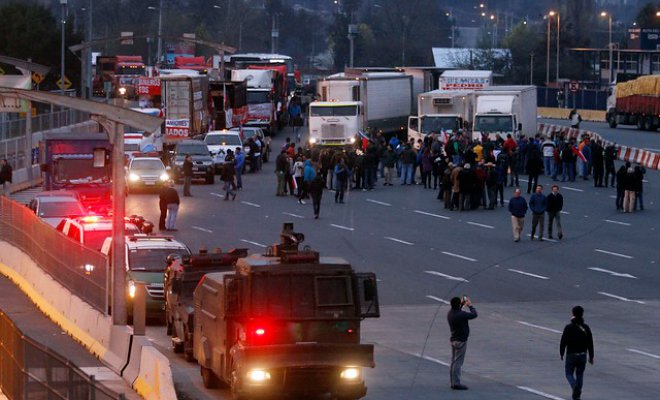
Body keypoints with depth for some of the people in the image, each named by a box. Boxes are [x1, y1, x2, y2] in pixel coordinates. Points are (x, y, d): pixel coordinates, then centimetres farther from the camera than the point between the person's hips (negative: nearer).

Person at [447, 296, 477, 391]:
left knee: (454, 362, 14)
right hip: (461, 341, -9)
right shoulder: (461, 315, -24)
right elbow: (474, 314, -13)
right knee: (458, 362, -5)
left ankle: (453, 382, 20)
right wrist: (470, 305, 1)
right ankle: (456, 383, -3)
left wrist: (462, 304, 20)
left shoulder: (450, 313, 1)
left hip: (453, 340, 9)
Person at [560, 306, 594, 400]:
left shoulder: (568, 328, -12)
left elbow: (563, 342, -9)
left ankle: (574, 386, -19)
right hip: (582, 355, 3)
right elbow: (590, 343, -1)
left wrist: (561, 353, 6)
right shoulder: (586, 328, -4)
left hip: (571, 355, -3)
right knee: (579, 375, 16)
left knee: (569, 373, 10)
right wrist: (591, 357, 7)